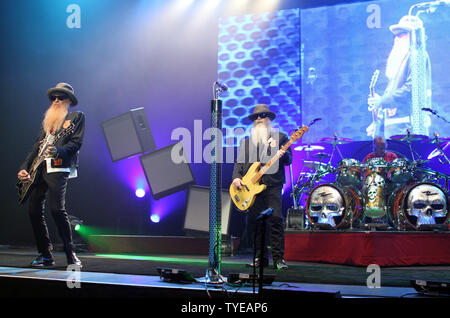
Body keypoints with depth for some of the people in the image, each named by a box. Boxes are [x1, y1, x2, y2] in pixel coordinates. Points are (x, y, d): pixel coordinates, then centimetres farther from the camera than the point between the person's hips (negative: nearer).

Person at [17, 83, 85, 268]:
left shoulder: (76, 117, 10)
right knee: (34, 210, 0)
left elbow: (76, 143, -3)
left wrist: (57, 151, -21)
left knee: (57, 209, -19)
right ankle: (45, 255, 9)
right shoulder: (47, 121, 27)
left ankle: (71, 254, -8)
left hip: (58, 168, -7)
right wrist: (24, 169, 12)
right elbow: (36, 147, 23)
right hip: (38, 170, 7)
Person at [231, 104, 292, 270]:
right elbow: (239, 162, 17)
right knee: (255, 221, 3)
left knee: (275, 219, -10)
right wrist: (236, 177, -1)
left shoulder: (280, 137, 11)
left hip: (272, 185, -3)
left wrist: (283, 155, -18)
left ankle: (278, 258, -4)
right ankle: (260, 257, 12)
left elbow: (289, 160, 5)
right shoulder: (246, 141, 20)